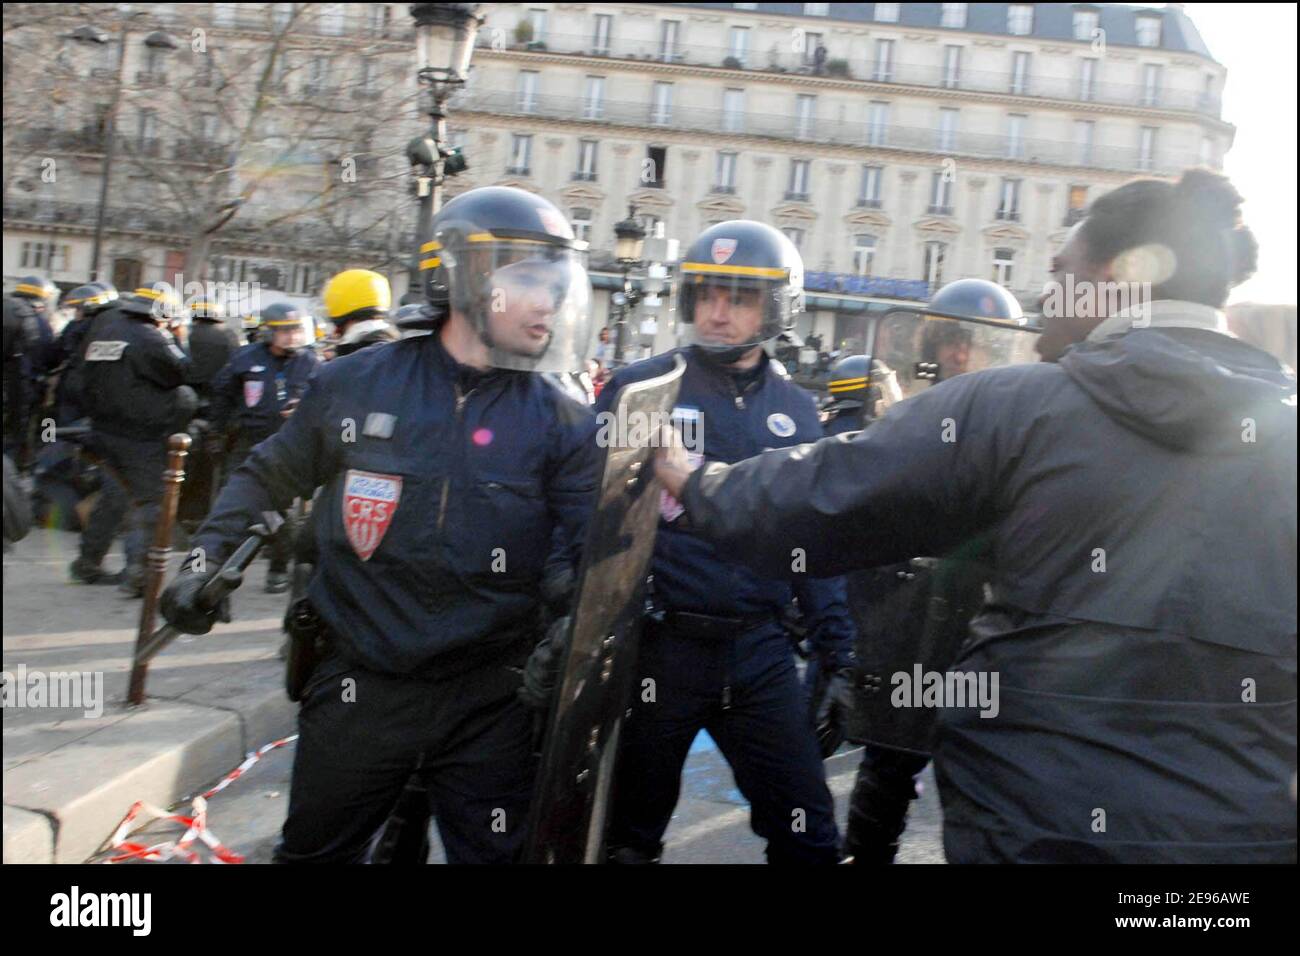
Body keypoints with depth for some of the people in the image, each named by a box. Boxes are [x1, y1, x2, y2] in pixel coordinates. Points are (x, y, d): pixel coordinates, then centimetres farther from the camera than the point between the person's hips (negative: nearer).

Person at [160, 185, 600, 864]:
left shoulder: (560, 421, -4)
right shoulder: (354, 385, -2)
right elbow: (270, 476, 12)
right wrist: (209, 562, 2)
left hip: (487, 702, -1)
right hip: (358, 689, 1)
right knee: (312, 853, 20)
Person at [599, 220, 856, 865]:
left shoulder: (796, 412, 8)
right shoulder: (640, 389, -4)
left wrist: (839, 653, 9)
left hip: (759, 653, 3)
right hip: (656, 647, -3)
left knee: (810, 837, 7)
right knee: (626, 839, 12)